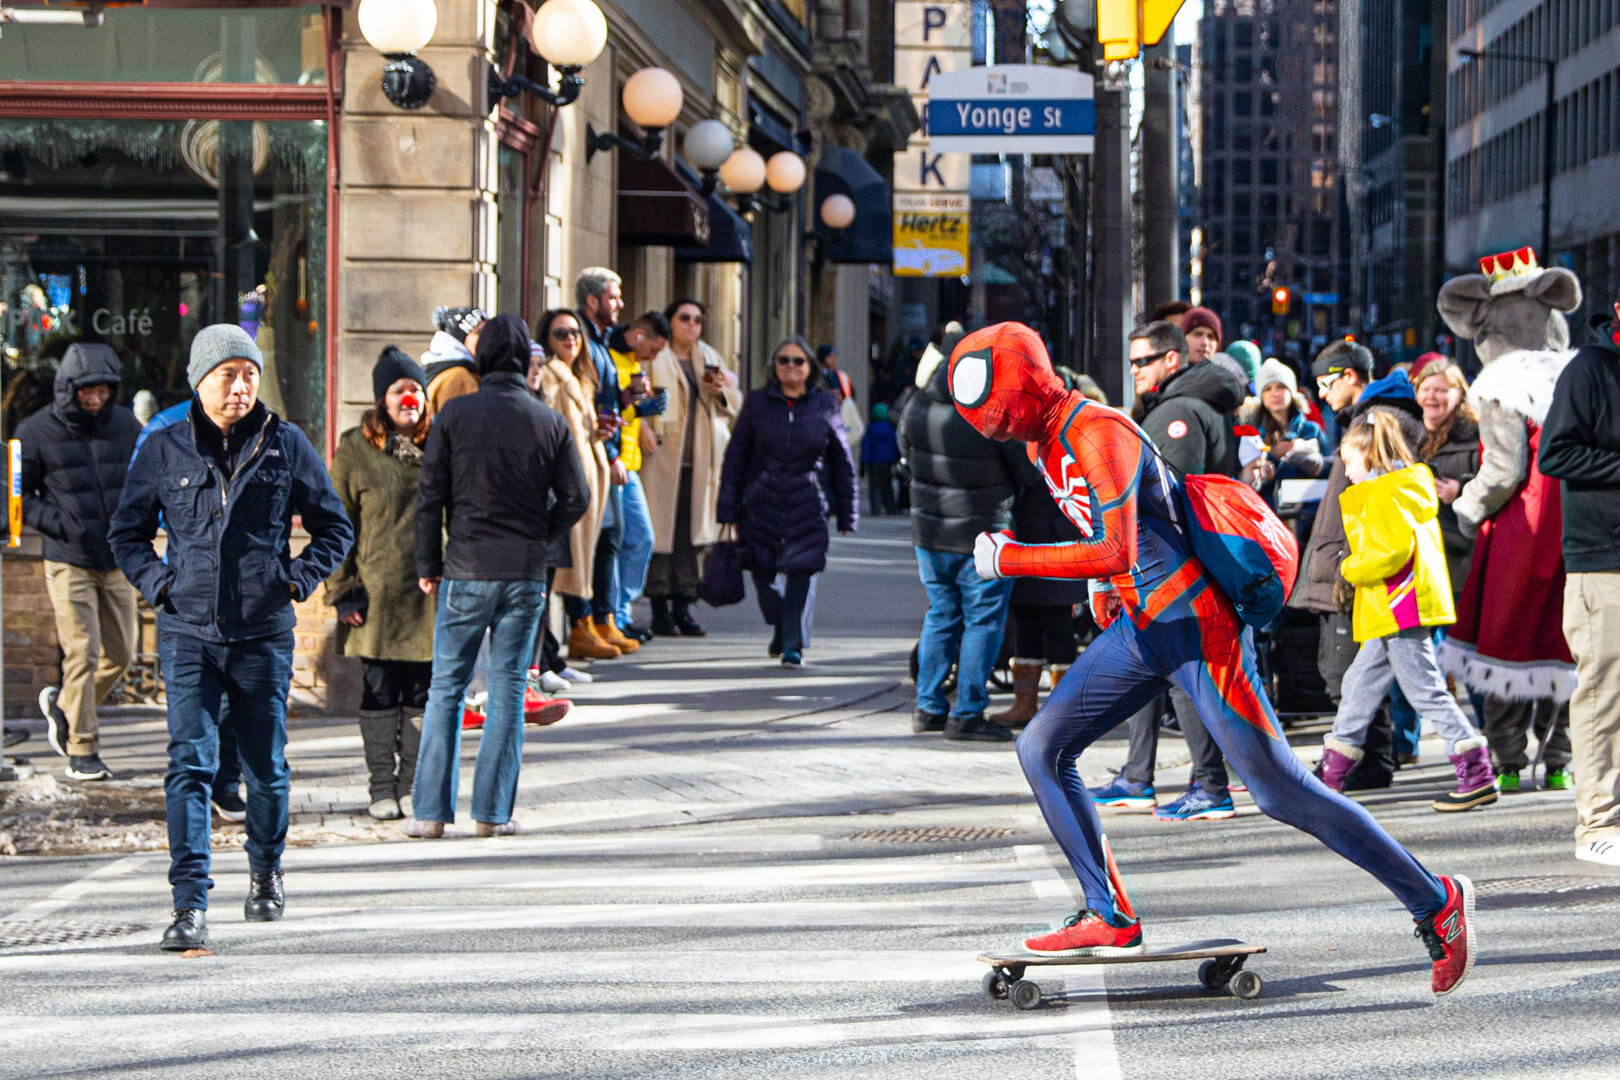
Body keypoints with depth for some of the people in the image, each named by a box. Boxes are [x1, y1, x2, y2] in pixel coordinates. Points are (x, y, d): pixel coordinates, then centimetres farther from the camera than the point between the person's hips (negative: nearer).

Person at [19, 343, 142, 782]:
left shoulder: (126, 426, 4)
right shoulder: (37, 432, -6)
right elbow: (18, 495, -2)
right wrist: (60, 524, -15)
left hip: (117, 563, 4)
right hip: (69, 563, -4)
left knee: (120, 654, 8)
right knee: (82, 655, -9)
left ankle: (63, 706, 32)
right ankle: (81, 753, -2)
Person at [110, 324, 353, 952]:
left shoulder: (286, 445, 3)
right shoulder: (165, 450, 3)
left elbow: (334, 528, 11)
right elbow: (127, 533, 14)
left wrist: (299, 579, -2)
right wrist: (157, 583, 0)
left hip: (264, 634, 1)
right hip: (188, 633, -1)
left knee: (265, 766, 10)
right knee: (190, 764, -12)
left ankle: (265, 871, 36)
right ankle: (189, 906, -15)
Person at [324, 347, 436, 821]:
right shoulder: (355, 450, 0)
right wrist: (342, 590, -5)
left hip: (430, 592, 2)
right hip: (377, 594, -2)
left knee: (423, 692, 6)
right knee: (379, 693, 3)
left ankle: (416, 784, 15)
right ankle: (383, 788, 11)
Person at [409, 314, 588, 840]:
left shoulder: (455, 414, -4)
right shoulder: (550, 421, 1)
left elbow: (431, 496, -3)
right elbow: (575, 499, 1)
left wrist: (428, 565, 5)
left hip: (467, 569, -1)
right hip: (526, 574, 1)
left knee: (446, 688, 5)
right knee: (508, 690, 6)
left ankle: (431, 811, 2)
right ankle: (493, 811, 5)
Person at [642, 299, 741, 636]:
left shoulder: (709, 358, 17)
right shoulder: (654, 357, 0)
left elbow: (733, 406, 21)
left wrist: (722, 391, -1)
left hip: (700, 458, 5)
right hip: (663, 456, -5)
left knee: (693, 532, 4)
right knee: (662, 531, -7)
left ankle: (683, 607, 10)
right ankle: (660, 610, -2)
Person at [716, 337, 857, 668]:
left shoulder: (825, 405, 5)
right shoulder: (757, 402, 4)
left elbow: (842, 463, 10)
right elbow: (735, 457, 6)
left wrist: (847, 514, 9)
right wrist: (729, 511, 2)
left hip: (807, 507, -1)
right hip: (761, 503, 1)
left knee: (802, 571, -9)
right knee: (762, 572, 5)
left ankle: (793, 644, 0)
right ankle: (779, 628, 32)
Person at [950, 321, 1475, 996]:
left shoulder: (1097, 435, -21)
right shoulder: (1044, 442, 9)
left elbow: (1116, 553, -32)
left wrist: (1011, 560, -25)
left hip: (1195, 630, -10)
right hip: (1138, 629, 10)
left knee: (1280, 791, -9)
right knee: (1041, 749, 4)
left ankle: (1435, 901, 1)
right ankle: (1110, 919, 8)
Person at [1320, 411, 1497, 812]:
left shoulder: (1384, 494, -13)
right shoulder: (1410, 486, 18)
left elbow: (1393, 547, -24)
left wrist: (1352, 569, -9)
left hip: (1399, 609, -11)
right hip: (1392, 611, 11)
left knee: (1426, 690, -10)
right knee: (1359, 684, 17)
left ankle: (1478, 776, -12)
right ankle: (1331, 775, 25)